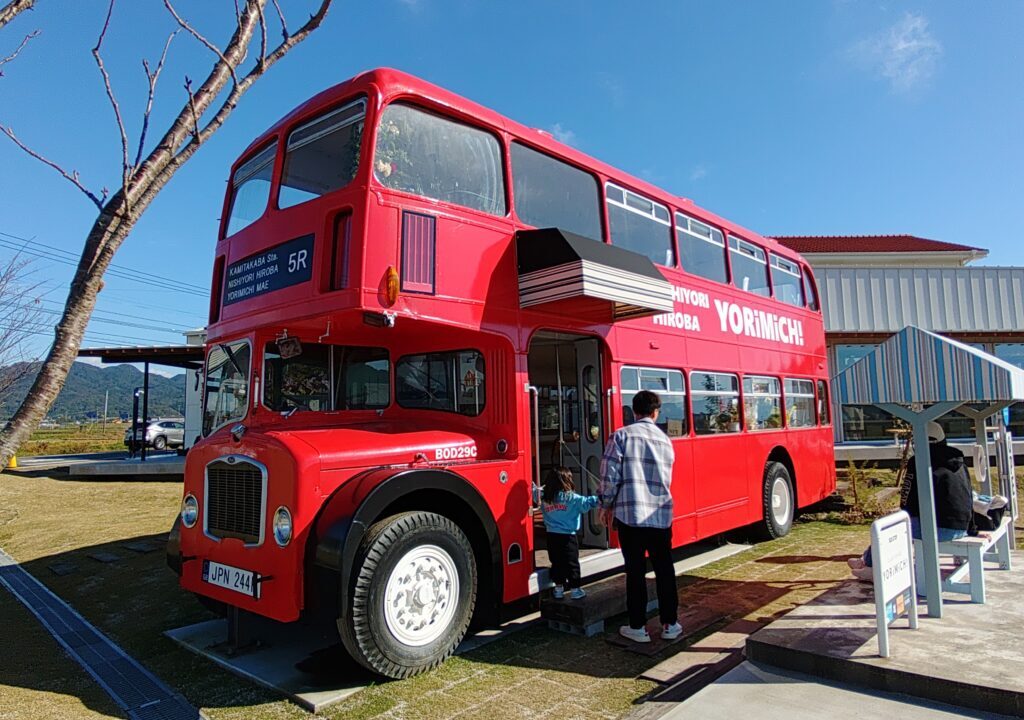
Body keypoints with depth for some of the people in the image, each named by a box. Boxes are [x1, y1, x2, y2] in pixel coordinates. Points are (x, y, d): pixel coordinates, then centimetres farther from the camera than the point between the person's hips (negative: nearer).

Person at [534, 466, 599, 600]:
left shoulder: (543, 497, 1)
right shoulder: (572, 498, -11)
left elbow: (534, 492, 18)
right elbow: (587, 502, -13)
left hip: (552, 536, 4)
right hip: (567, 536, -4)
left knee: (556, 562, 13)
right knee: (572, 563, 6)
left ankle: (558, 588, 19)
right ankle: (575, 589, 11)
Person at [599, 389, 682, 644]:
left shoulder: (622, 435, -5)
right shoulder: (665, 440, 9)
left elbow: (610, 474, -8)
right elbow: (666, 478, 16)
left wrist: (607, 504, 5)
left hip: (630, 513, -3)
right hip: (661, 515, 3)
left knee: (635, 571, 5)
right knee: (665, 570, 14)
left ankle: (637, 627, 13)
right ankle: (670, 624, 22)